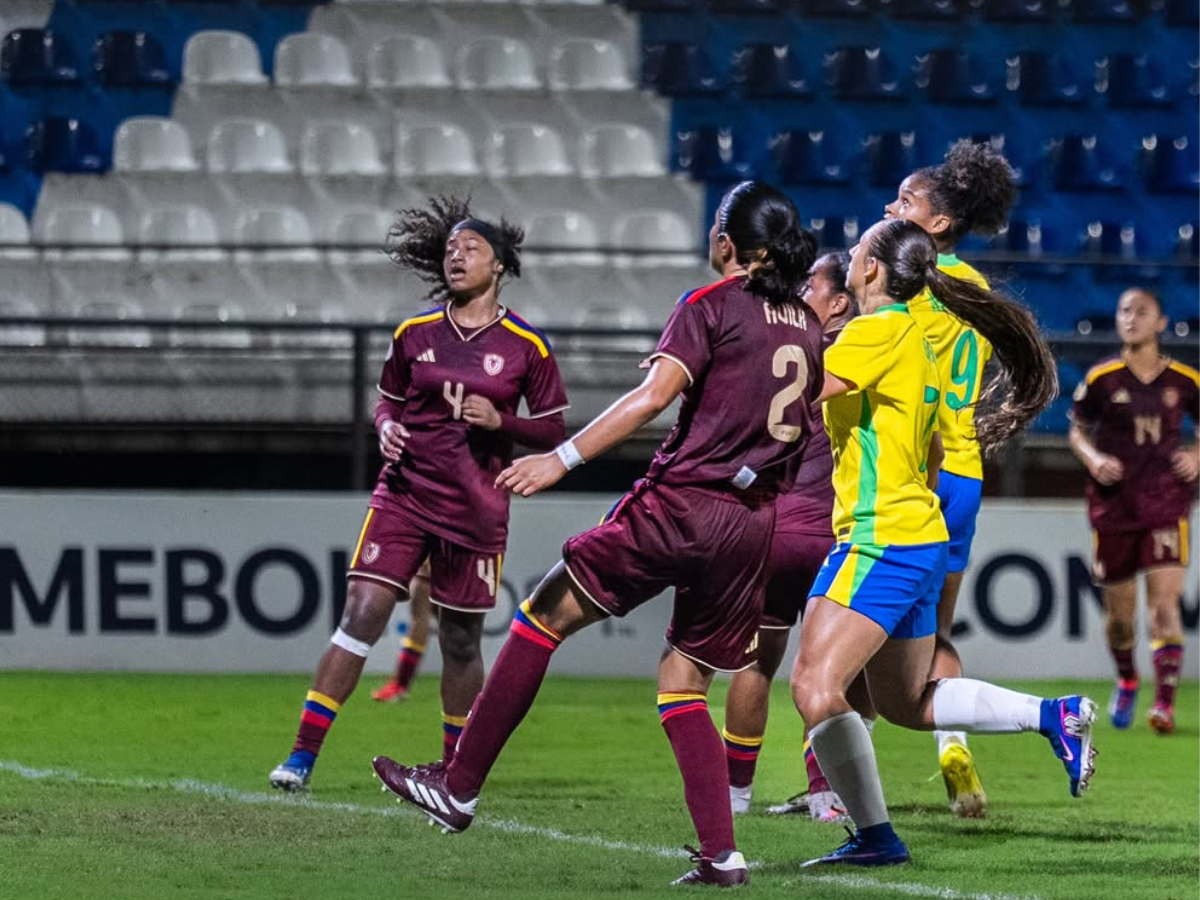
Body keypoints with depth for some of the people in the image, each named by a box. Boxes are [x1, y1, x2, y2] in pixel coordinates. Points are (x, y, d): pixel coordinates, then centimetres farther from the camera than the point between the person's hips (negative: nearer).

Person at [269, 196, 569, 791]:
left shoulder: (526, 346, -1)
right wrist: (386, 427, -5)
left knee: (460, 640, 7)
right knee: (361, 614, -12)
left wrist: (501, 421, -13)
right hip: (405, 493, 1)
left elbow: (552, 430, 5)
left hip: (475, 511, -1)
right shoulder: (415, 334, 5)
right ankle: (303, 754, -11)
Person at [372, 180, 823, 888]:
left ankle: (460, 786, 4)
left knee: (545, 615, 5)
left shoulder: (710, 307, -5)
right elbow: (814, 426, 19)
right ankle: (722, 853, -1)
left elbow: (655, 393, -16)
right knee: (683, 686, 13)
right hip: (753, 526, 6)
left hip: (681, 503, -6)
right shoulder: (808, 326, 14)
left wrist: (564, 457, -18)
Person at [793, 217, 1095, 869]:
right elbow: (934, 453, 26)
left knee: (815, 685, -15)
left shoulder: (880, 331, -13)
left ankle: (874, 835, -17)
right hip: (919, 539, 10)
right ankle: (1055, 716, 19)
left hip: (880, 540, -10)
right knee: (906, 702, 20)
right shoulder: (913, 340, 17)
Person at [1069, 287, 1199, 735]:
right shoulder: (1101, 379, -2)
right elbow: (1077, 430, 8)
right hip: (1114, 504, 1)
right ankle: (1126, 681, 36)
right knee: (1119, 612, 7)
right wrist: (1094, 459, -11)